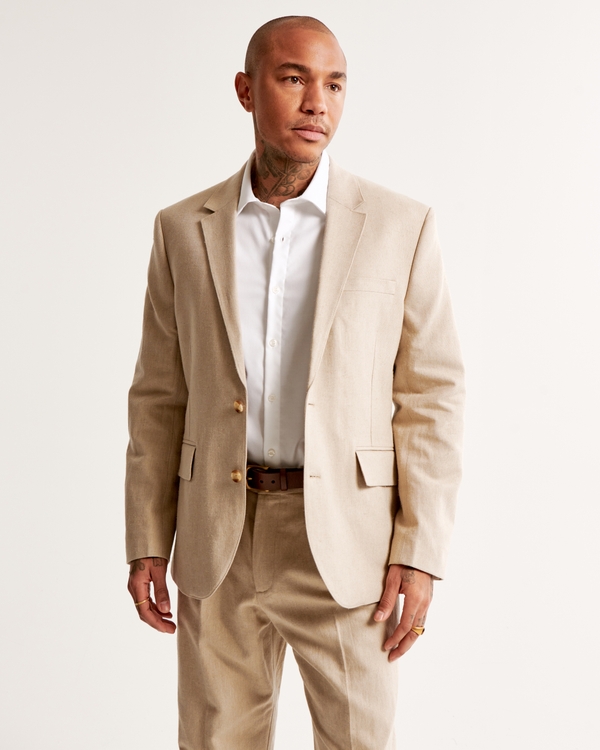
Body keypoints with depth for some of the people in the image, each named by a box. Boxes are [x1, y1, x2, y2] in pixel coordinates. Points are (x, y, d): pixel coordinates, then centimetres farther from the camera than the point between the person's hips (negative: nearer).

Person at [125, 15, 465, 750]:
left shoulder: (399, 226, -3)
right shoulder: (183, 228, 3)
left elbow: (430, 395, -3)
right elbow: (161, 395, 6)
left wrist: (420, 554, -9)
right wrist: (146, 543, 2)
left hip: (345, 538, -1)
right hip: (218, 537, 2)